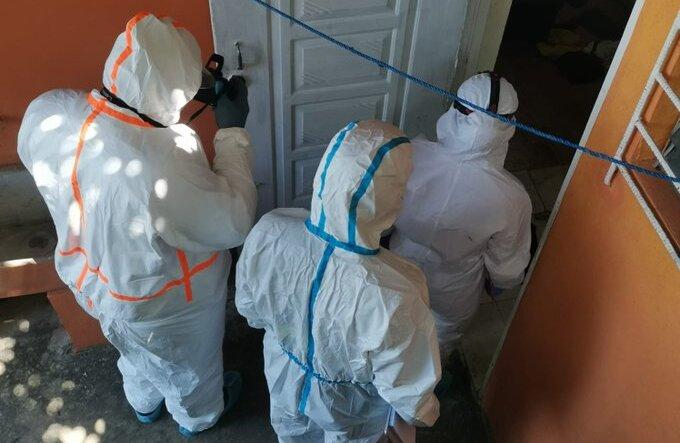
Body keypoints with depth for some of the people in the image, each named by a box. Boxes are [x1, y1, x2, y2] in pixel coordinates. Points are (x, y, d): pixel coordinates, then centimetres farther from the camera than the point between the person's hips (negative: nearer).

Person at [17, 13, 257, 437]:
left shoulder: (46, 112, -24)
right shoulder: (168, 166, -45)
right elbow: (234, 224, -29)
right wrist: (233, 131, -23)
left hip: (95, 280, 6)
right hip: (167, 303, -6)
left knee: (136, 352, 38)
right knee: (190, 366, 30)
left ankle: (145, 404, 70)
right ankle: (197, 416, 62)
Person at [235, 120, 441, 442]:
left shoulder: (268, 233, -35)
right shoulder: (393, 300, -47)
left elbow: (249, 307, -12)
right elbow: (408, 391, -25)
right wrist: (424, 413, -1)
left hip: (284, 377, 3)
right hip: (348, 408, -3)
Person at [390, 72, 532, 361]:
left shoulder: (411, 155, -32)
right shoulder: (511, 199, -35)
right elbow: (508, 266, -17)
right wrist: (498, 284, 7)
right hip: (452, 293, -1)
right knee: (442, 338, 33)